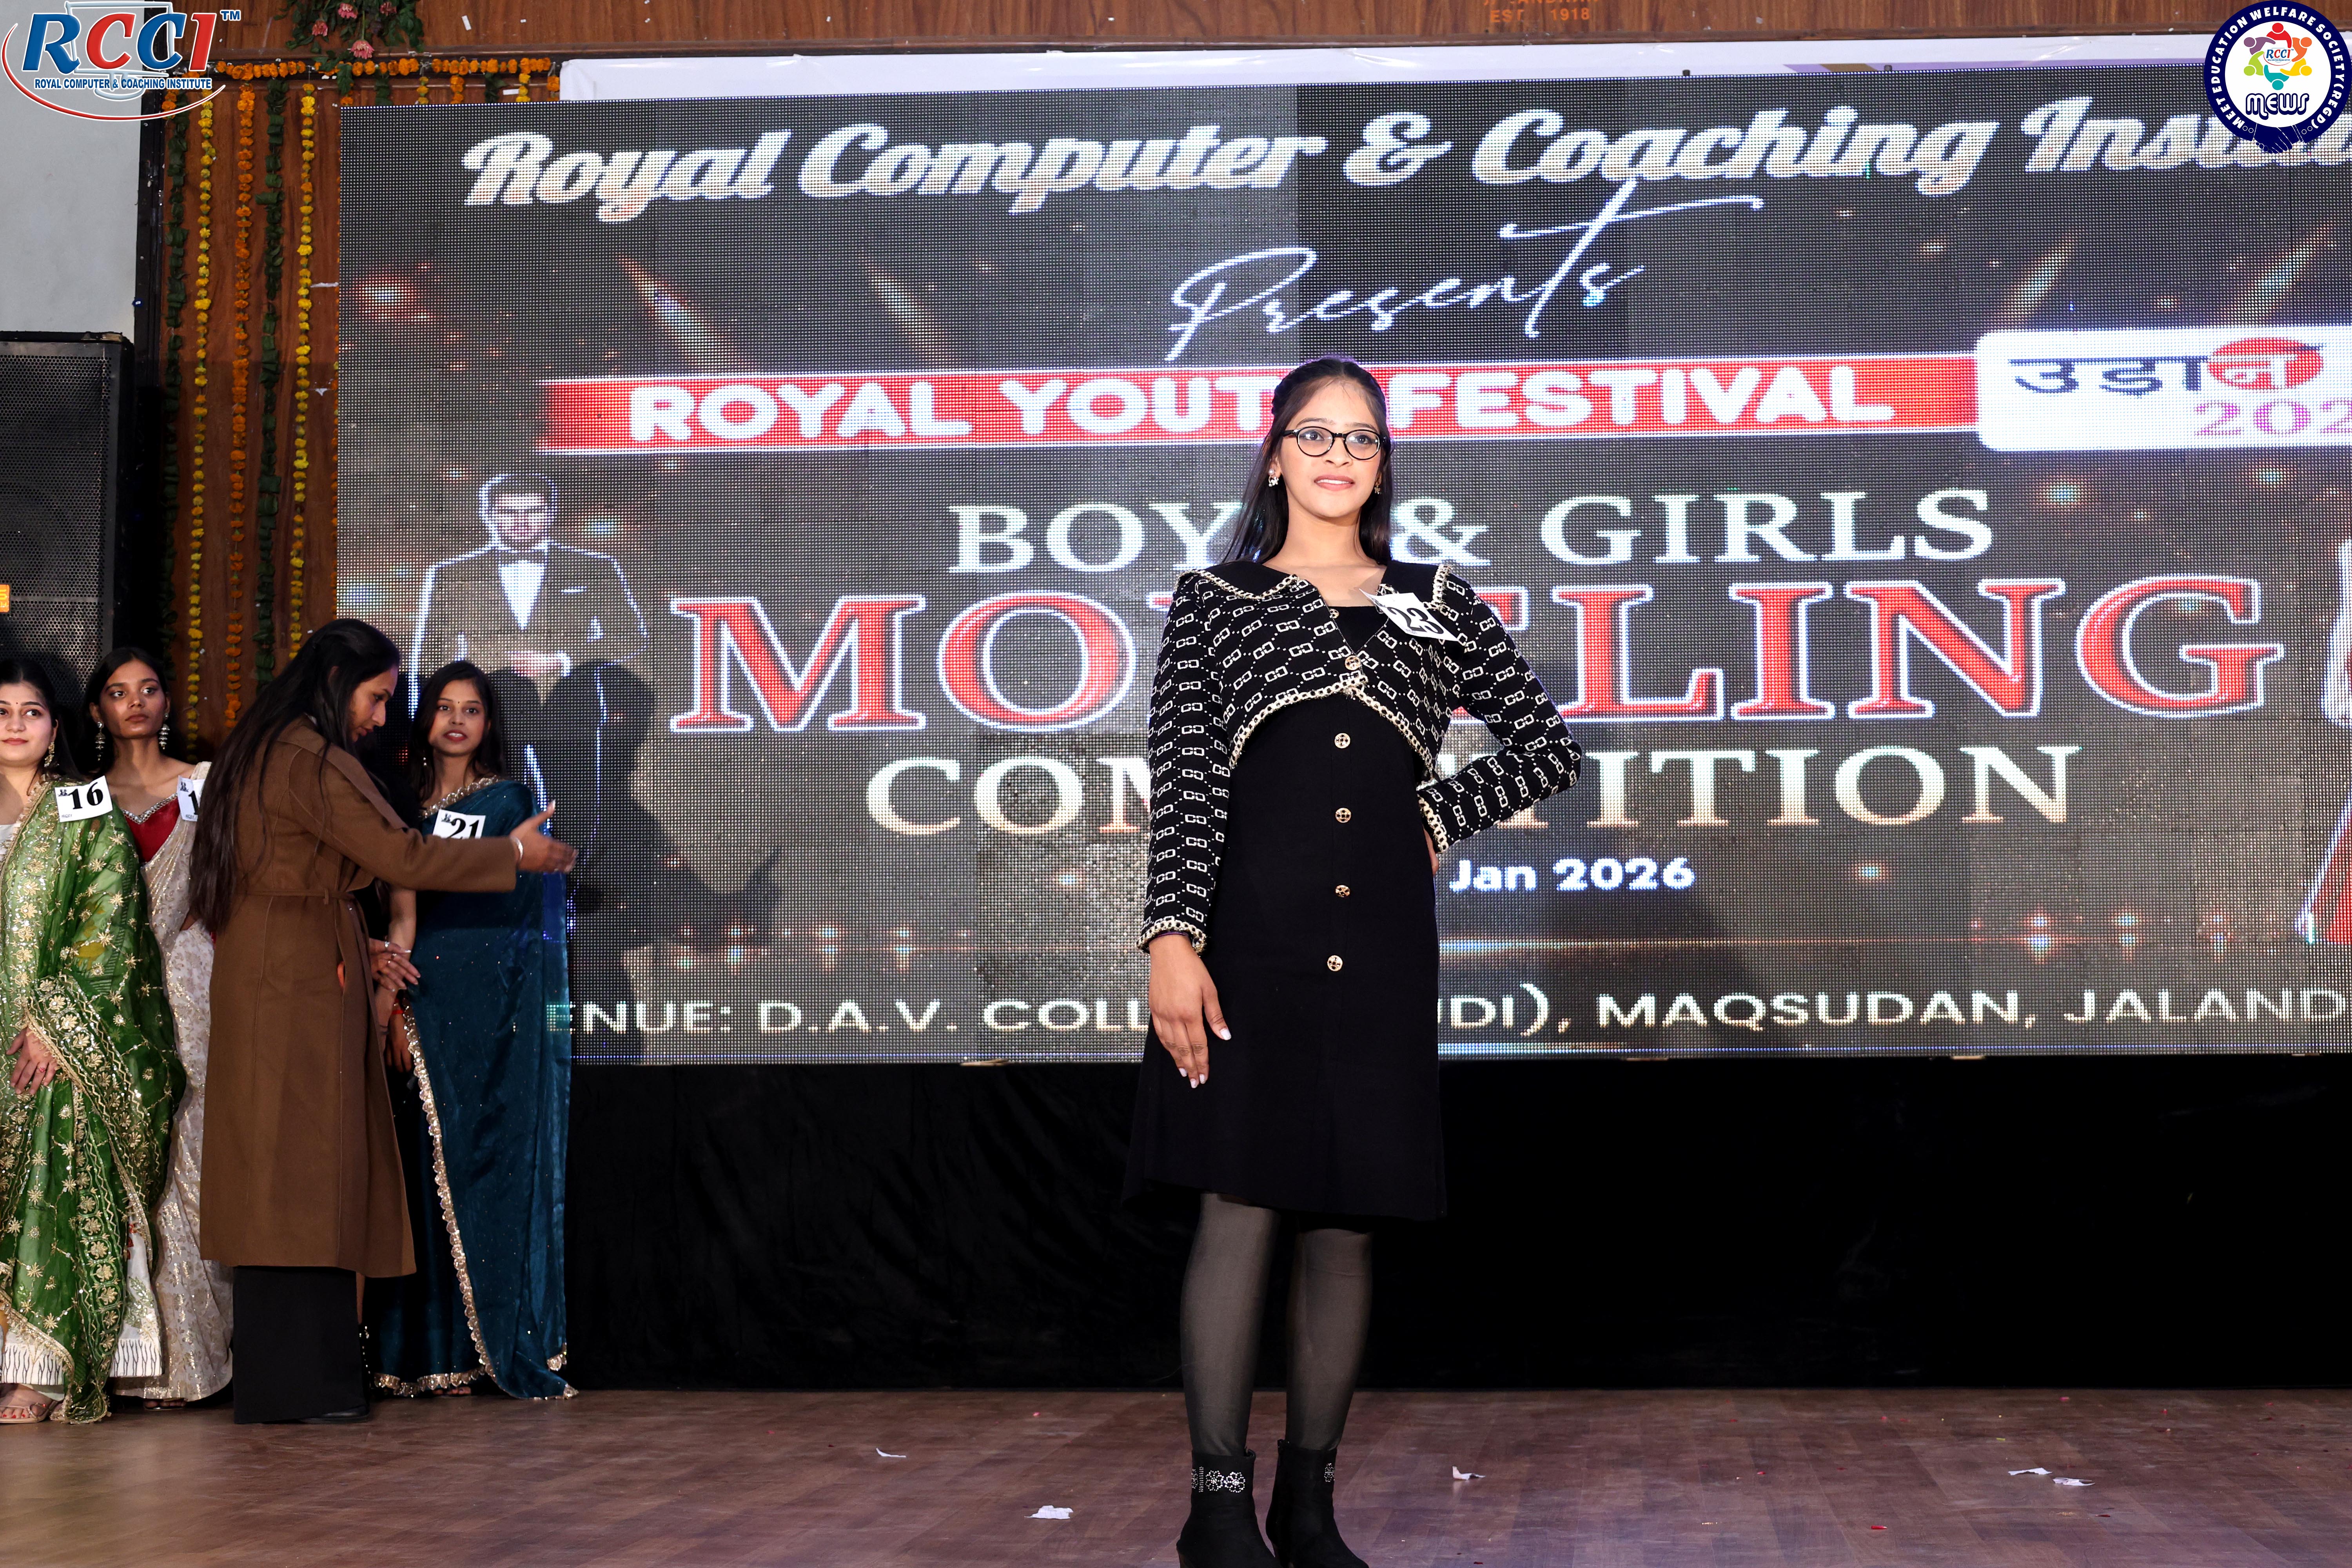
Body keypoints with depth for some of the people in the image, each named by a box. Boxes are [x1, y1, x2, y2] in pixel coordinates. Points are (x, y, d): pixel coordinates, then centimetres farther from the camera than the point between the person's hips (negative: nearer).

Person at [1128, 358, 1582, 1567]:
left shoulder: (1437, 604, 14)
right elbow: (1183, 784, -1)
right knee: (1239, 1209, -7)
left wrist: (1441, 815, 7)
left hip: (1380, 946, 3)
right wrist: (1173, 940, -12)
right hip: (1249, 933, -2)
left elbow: (1549, 747, 19)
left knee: (1347, 1220, 4)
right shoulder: (1212, 601, 8)